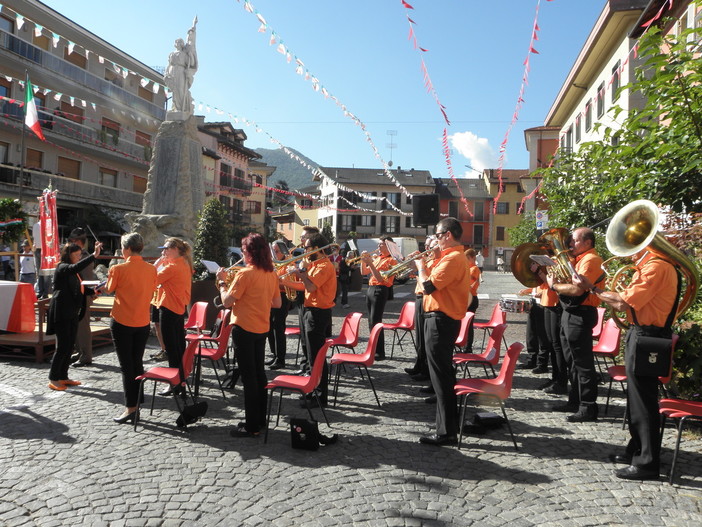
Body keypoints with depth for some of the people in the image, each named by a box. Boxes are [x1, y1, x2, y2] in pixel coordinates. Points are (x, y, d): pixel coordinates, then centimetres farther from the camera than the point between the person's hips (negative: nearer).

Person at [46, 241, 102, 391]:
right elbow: (76, 267, -34)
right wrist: (94, 255, -43)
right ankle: (53, 379, 6)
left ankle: (63, 377, 21)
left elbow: (79, 287, 21)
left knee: (70, 346, 12)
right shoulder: (62, 267, -12)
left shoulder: (71, 271, 17)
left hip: (72, 313, 9)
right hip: (62, 313, -9)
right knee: (62, 346, -5)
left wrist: (93, 291, 5)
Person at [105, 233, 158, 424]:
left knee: (126, 365, 3)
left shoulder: (118, 269, -13)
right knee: (137, 363, 15)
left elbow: (110, 289, 3)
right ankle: (138, 403, 21)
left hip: (122, 322, -4)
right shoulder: (151, 269, -1)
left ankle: (130, 408, 6)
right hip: (143, 322, 4)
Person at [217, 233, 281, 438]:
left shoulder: (245, 274, -18)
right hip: (262, 329, 7)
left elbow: (227, 301, -16)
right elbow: (277, 303, 9)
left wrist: (222, 281, -2)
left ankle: (252, 427, 7)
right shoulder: (271, 274, 4)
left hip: (244, 329, -7)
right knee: (259, 373, 17)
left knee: (248, 377, 0)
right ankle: (260, 420, 27)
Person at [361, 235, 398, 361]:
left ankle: (380, 353, -5)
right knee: (371, 322, 11)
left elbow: (380, 277, -18)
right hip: (370, 289, 9)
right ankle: (373, 350, 19)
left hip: (380, 290, -8)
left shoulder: (391, 260, -8)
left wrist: (370, 262, -21)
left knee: (375, 322, -10)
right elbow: (364, 272, 18)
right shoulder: (377, 258, 16)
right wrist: (363, 260, 2)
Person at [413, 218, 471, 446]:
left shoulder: (452, 258, -19)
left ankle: (446, 432, 2)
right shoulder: (456, 256, 15)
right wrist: (424, 267, 7)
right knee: (443, 373, 21)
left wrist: (420, 267, -6)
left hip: (440, 321, -11)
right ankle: (450, 421, 36)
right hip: (445, 319, 11)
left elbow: (428, 286, -22)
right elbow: (435, 281, 16)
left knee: (441, 376, -5)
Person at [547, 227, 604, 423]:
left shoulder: (590, 260, -14)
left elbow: (577, 289, -25)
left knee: (583, 362, -6)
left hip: (580, 315, -11)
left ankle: (588, 408, 1)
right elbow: (569, 282, 16)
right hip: (570, 313, 11)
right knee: (573, 361, 17)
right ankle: (575, 401, 27)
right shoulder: (580, 259, 17)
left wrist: (554, 285, -13)